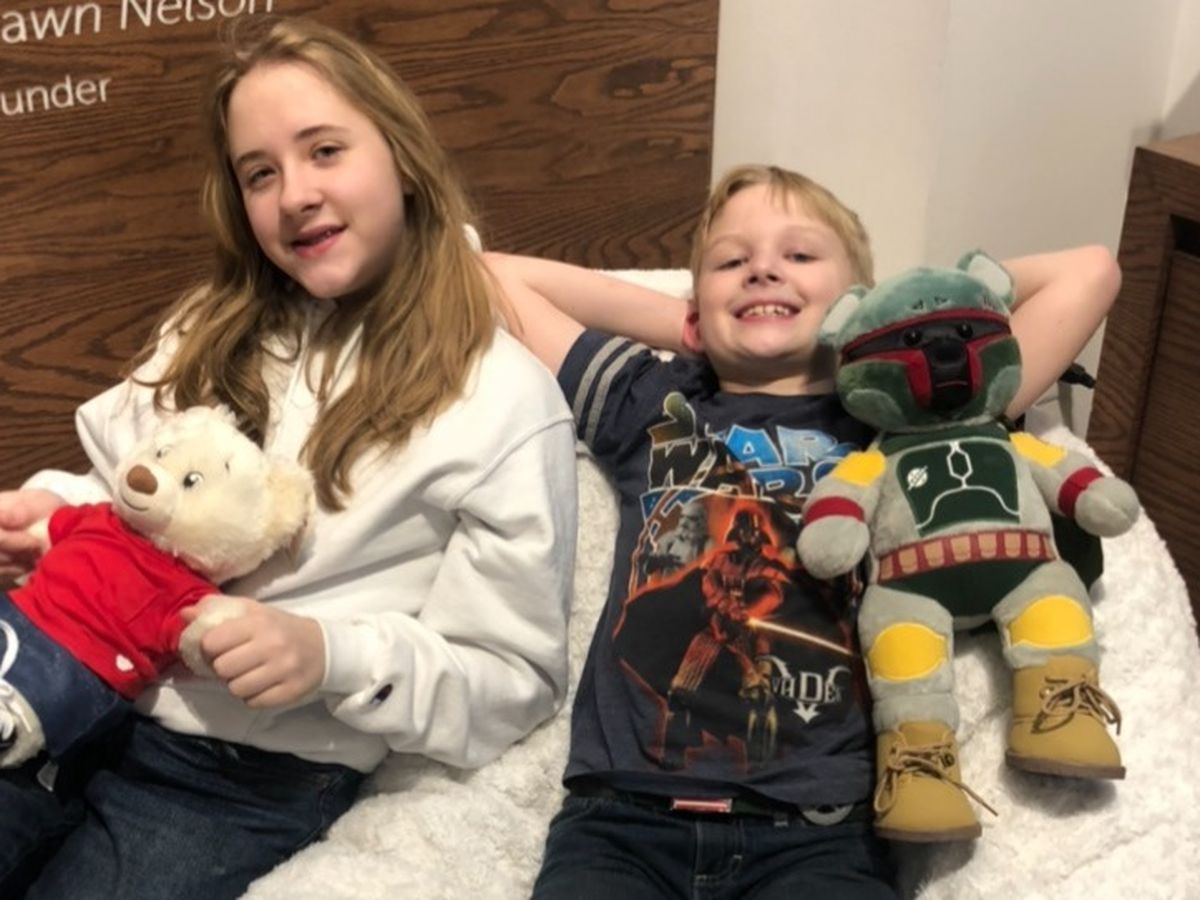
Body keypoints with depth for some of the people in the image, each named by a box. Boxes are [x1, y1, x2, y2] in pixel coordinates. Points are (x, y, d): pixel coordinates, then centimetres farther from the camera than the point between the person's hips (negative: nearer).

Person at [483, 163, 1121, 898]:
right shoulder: (652, 405, 22)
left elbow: (1088, 273, 19)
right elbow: (499, 275, 29)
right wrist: (675, 321, 26)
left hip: (820, 828, 0)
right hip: (624, 812, 1)